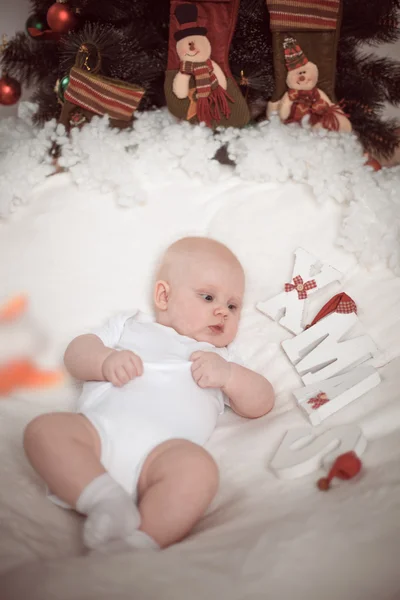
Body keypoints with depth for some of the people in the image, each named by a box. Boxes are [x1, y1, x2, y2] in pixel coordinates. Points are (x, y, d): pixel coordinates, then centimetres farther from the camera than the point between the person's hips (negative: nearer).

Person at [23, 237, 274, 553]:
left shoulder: (221, 358, 35)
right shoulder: (130, 327, 33)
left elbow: (261, 403, 26)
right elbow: (76, 353, 21)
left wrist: (228, 375, 8)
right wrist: (106, 360, -2)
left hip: (164, 448, -1)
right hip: (97, 427, 1)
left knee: (198, 468, -34)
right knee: (45, 428, -27)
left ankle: (138, 545, -42)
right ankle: (106, 500, -37)